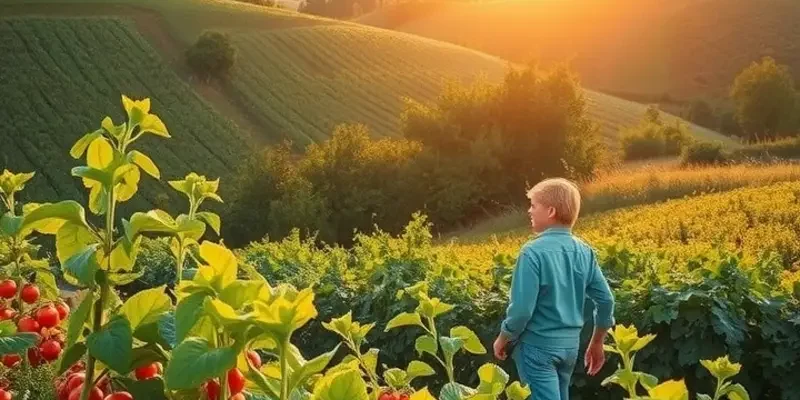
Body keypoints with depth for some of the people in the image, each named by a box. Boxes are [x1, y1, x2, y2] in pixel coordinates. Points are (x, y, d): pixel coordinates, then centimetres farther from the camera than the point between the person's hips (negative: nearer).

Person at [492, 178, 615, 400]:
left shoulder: (534, 252, -19)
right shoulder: (584, 251, 1)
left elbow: (522, 308, -20)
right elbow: (606, 300, 5)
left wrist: (503, 339, -2)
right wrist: (597, 343, 18)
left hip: (537, 346, -7)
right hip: (570, 344, 7)